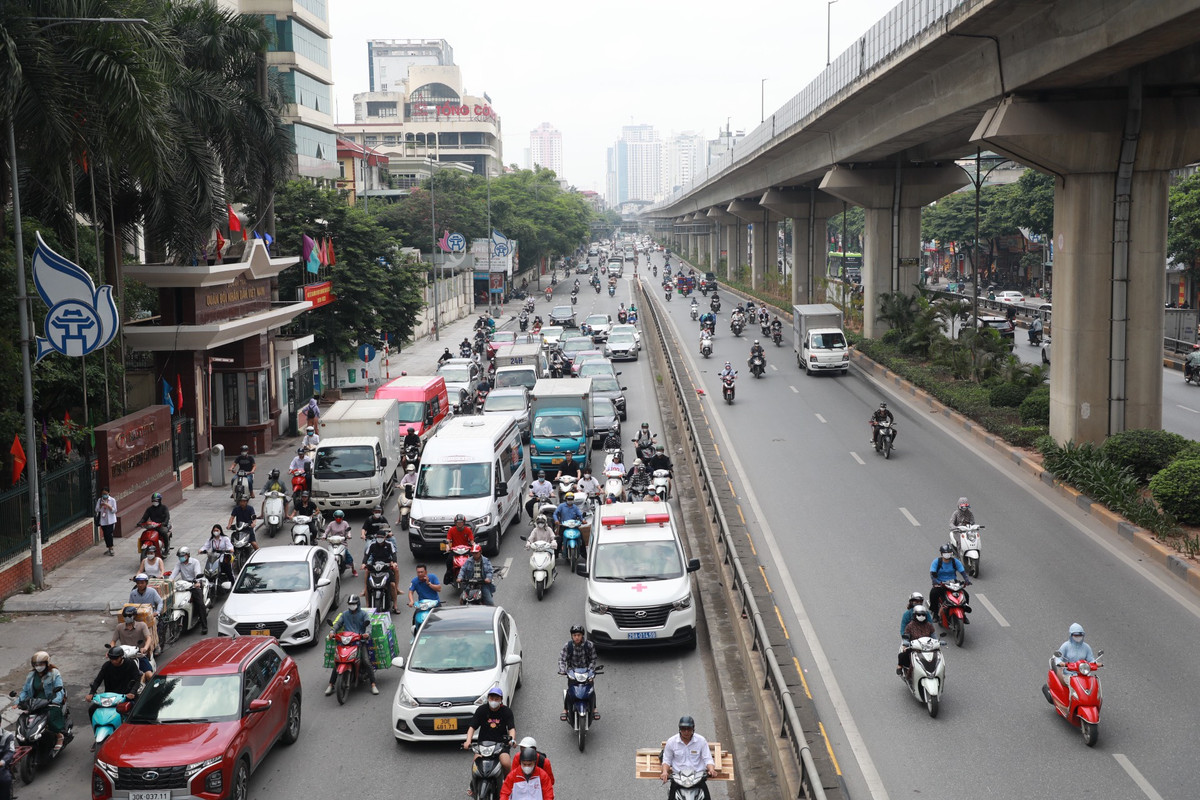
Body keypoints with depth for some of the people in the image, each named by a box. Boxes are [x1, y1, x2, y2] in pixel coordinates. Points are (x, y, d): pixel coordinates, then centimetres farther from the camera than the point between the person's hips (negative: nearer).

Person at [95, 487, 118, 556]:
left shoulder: (112, 500, -4)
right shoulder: (99, 500, 5)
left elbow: (114, 510, -7)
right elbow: (97, 510, 0)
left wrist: (108, 505, -21)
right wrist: (100, 506, -19)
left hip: (110, 520, -4)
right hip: (103, 521, 4)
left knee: (109, 534, -12)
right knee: (105, 535, 9)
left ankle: (110, 549, -8)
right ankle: (109, 548, 21)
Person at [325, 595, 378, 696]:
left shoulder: (363, 614, 11)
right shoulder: (344, 614, 20)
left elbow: (368, 624, -3)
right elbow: (338, 623, 8)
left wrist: (367, 633, -26)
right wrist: (332, 631, -13)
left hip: (360, 641, -2)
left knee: (366, 661, -19)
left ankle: (373, 685, -17)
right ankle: (330, 685, -5)